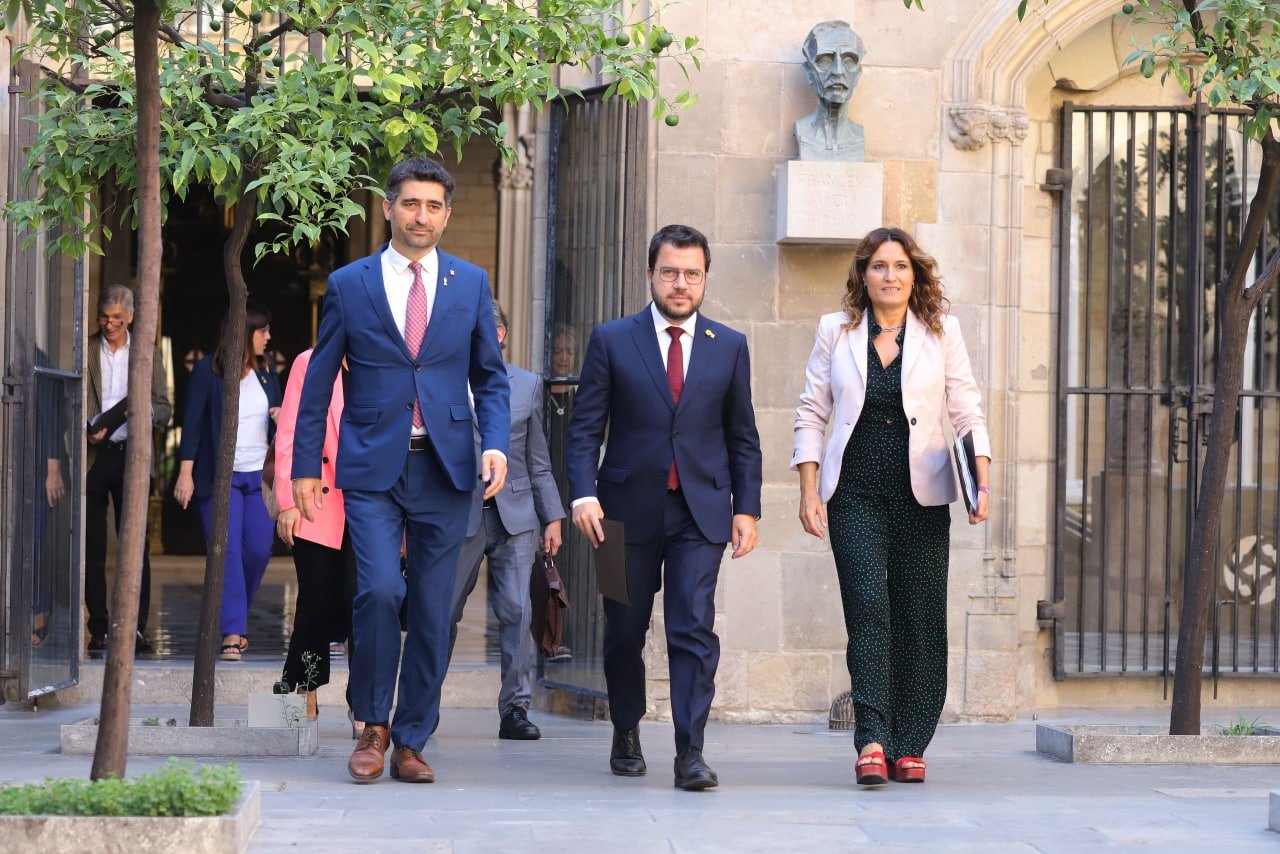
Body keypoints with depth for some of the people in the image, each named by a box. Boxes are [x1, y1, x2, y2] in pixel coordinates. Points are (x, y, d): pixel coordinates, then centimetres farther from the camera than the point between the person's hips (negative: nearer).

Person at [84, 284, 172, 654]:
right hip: (92, 457, 0)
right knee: (92, 547, 0)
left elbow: (164, 409, 11)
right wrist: (86, 429, -14)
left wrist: (145, 410, -12)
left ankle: (137, 627, -1)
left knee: (136, 545, -3)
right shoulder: (84, 350, 7)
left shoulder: (147, 353, 11)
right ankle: (99, 630, 3)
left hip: (131, 456, 1)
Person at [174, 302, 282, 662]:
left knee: (258, 551, 0)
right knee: (227, 552, -11)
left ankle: (233, 617, 21)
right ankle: (232, 633, -13)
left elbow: (276, 415, 21)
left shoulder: (267, 369, 11)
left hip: (259, 475, 5)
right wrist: (186, 472, -11)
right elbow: (192, 423, -6)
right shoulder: (208, 371, -5)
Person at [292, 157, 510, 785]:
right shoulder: (349, 285, 5)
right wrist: (305, 465, 5)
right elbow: (318, 382, 9)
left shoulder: (471, 284, 9)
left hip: (445, 468, 2)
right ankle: (374, 727, 2)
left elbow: (490, 377, 12)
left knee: (432, 611, 3)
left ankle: (411, 742, 13)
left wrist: (495, 444, -5)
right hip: (372, 467, -2)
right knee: (380, 591, -17)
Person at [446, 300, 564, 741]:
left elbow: (537, 459, 15)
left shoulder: (527, 384, 12)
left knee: (517, 611, -5)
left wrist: (552, 516, 11)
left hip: (514, 515, 2)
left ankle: (515, 708, 2)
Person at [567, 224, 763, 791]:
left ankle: (690, 753, -11)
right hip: (629, 509, 0)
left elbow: (743, 438, 11)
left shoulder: (729, 347, 9)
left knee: (694, 628, -11)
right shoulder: (612, 341, 4)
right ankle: (626, 734, 29)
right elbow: (585, 427, 1)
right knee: (624, 631, 9)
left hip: (701, 511, 0)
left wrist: (746, 508, 3)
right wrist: (583, 494, -11)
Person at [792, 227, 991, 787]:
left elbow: (967, 412, 6)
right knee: (868, 604, -15)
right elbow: (812, 414, 10)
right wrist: (809, 490, 0)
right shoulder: (836, 332, 8)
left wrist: (983, 481, -8)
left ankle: (910, 746, 9)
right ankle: (872, 740, -21)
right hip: (855, 493, -1)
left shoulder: (941, 332, 7)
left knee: (919, 617, 0)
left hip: (920, 494, 1)